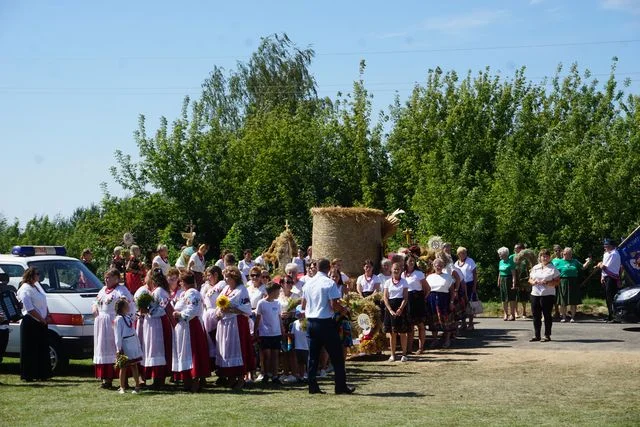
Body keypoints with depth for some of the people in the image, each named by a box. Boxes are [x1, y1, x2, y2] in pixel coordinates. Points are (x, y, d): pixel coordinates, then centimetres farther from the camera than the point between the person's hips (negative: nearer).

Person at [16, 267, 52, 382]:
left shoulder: (37, 285, 15)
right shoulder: (25, 289, -12)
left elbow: (44, 303, 22)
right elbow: (29, 309, -19)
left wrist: (47, 316, 7)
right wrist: (42, 319, -14)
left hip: (41, 323, 9)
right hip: (30, 324, -9)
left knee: (43, 350, 9)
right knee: (30, 350, -4)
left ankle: (42, 374, 14)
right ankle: (27, 375, 0)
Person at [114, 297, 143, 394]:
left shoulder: (129, 317, 10)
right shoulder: (118, 319, -13)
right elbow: (117, 335, -14)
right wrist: (119, 348, -16)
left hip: (133, 344, 7)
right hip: (124, 345, -7)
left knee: (134, 365, 9)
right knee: (123, 367, 2)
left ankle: (137, 386, 13)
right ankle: (122, 388, 12)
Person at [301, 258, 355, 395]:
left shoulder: (308, 284, 7)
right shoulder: (330, 283, -12)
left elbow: (303, 305, 12)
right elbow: (334, 305, -17)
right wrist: (343, 309, 1)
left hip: (311, 321, 6)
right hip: (326, 322, -6)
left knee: (313, 355, 9)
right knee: (336, 356, 2)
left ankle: (312, 385, 8)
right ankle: (341, 386, 3)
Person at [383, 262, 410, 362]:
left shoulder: (404, 281, 4)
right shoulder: (388, 282, 7)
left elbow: (405, 297, -1)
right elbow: (385, 297, 2)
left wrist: (401, 309, -15)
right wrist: (390, 310, -10)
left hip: (401, 307, -2)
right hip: (390, 306, 2)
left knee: (402, 332, -1)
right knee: (392, 333, 3)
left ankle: (404, 354, 4)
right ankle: (392, 354, 9)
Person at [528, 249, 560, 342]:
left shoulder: (553, 268, -1)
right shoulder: (535, 268, 14)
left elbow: (557, 282, -6)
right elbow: (530, 279, 18)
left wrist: (547, 283, -20)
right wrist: (533, 282, -5)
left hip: (548, 295, -5)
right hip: (535, 294, 5)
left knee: (547, 315, -2)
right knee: (536, 315, 6)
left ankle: (547, 335, 5)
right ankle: (536, 335, 14)